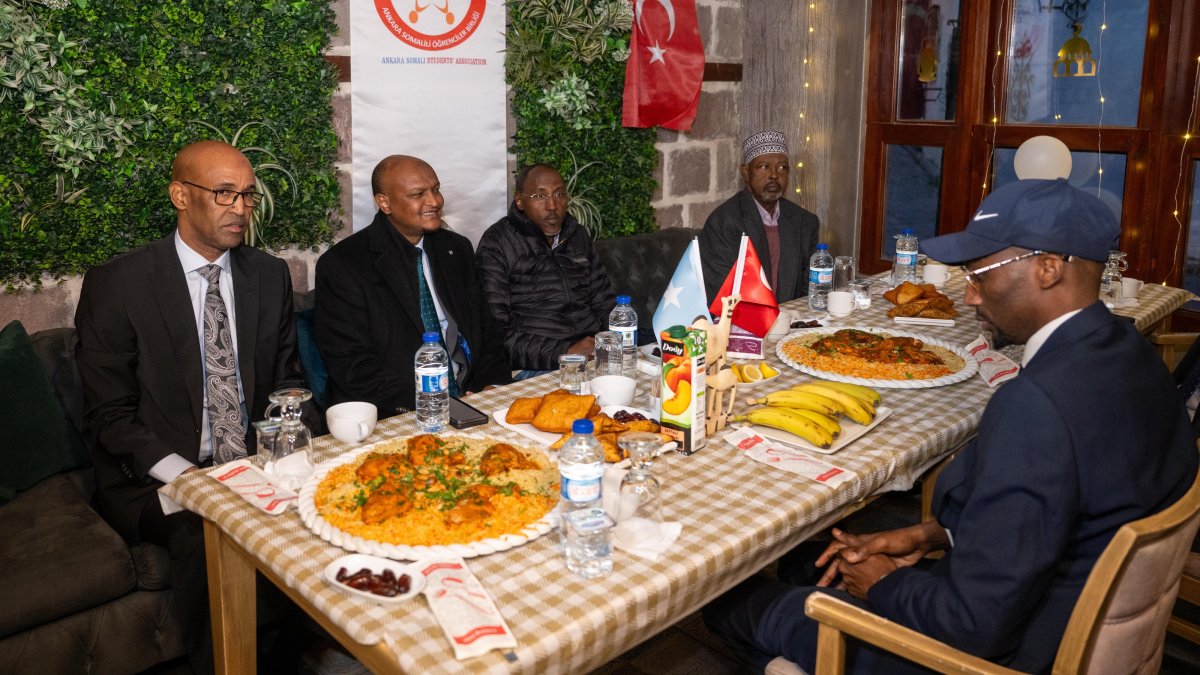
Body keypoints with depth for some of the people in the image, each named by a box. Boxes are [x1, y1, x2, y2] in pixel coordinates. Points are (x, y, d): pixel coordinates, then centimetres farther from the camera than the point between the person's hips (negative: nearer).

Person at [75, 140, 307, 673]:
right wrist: (184, 474, -20)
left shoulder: (270, 276, 7)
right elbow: (108, 415, -6)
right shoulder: (115, 284, -5)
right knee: (204, 532, -32)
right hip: (153, 478, -3)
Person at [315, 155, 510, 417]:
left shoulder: (458, 249, 12)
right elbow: (351, 363, -10)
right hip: (390, 418, -3)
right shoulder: (341, 265, -5)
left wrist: (492, 387, -5)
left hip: (468, 398, 4)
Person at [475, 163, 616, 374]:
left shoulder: (577, 235, 16)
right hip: (535, 370, -7)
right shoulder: (497, 244, -3)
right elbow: (496, 330, -11)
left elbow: (604, 303, 21)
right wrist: (565, 353, -18)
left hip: (593, 351, 7)